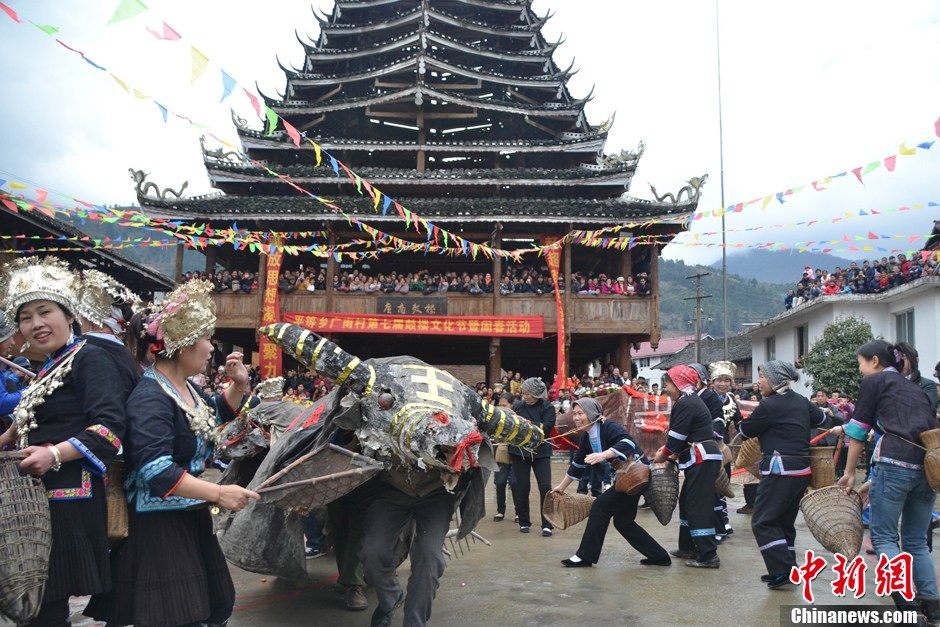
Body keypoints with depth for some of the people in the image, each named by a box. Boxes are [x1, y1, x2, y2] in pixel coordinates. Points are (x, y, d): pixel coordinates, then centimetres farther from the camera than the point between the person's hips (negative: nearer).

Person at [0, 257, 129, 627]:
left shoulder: (90, 359, -10)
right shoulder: (48, 369, 19)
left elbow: (110, 426, -21)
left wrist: (55, 455, -28)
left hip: (69, 498, -9)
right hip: (39, 496, 9)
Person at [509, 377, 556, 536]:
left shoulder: (547, 408, -4)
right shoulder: (518, 406, 2)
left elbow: (546, 428, -16)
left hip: (541, 452, -2)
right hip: (519, 451, 2)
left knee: (545, 487, -5)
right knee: (522, 488, 7)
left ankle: (547, 524, 6)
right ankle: (524, 522, 22)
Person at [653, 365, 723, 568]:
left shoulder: (685, 404, -15)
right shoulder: (692, 400, 18)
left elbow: (677, 437, -16)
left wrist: (663, 454, 0)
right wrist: (668, 451, 6)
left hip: (702, 460, -11)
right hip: (702, 459, 11)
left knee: (698, 506, -7)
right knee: (687, 502, 18)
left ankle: (708, 556, -3)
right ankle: (688, 548, 27)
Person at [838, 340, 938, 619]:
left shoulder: (874, 382, 7)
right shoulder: (915, 387, 25)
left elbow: (858, 432, 5)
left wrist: (850, 472, 15)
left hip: (895, 463, -7)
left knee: (883, 536, 2)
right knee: (917, 541, 16)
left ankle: (905, 596, -11)